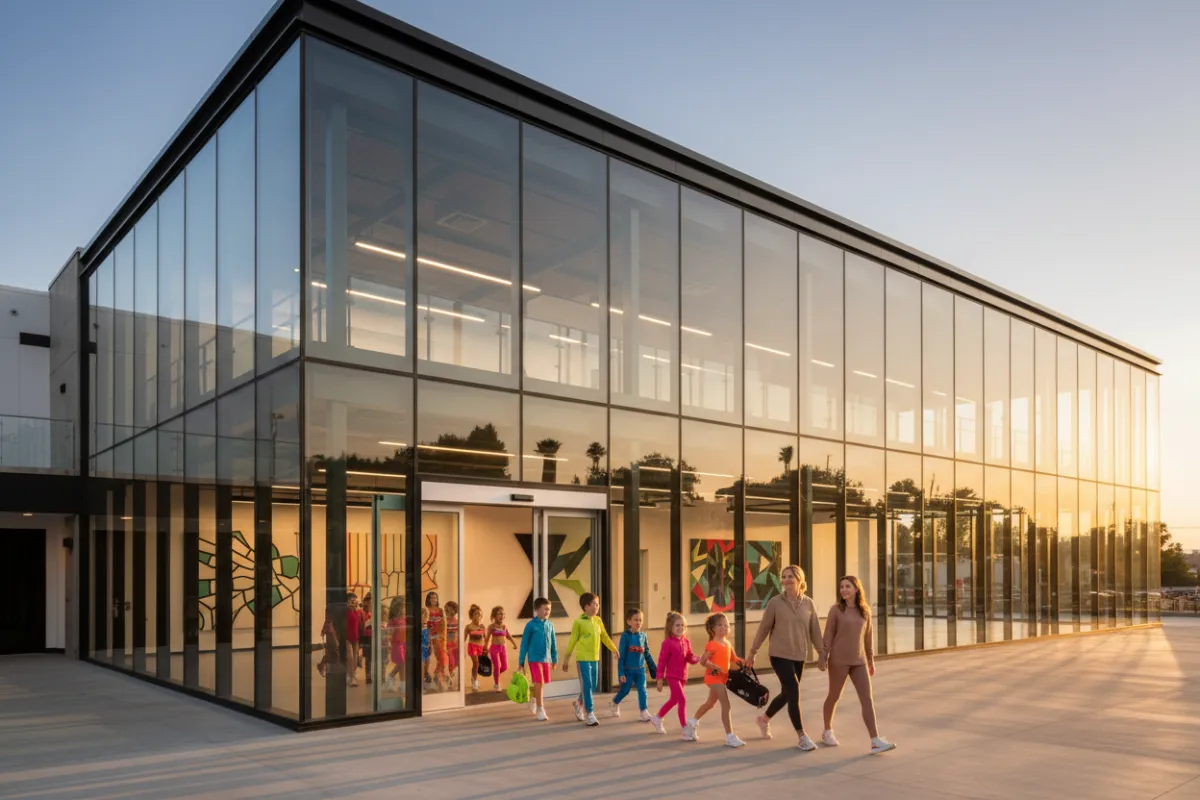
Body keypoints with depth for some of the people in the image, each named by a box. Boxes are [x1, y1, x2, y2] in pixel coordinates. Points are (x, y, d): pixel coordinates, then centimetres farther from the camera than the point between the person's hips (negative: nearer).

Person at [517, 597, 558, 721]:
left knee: (541, 684, 14)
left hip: (546, 659, 5)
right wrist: (521, 662, -2)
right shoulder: (530, 625, -9)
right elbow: (524, 644, -4)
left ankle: (534, 701, 41)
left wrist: (554, 659, 15)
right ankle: (540, 710, 1)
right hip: (535, 659, -5)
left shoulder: (550, 625, 3)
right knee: (539, 683, -9)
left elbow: (553, 643, 12)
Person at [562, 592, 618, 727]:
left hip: (595, 658, 6)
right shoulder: (579, 622, -11)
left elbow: (605, 637, 14)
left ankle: (579, 703, 39)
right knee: (586, 686, -6)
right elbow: (572, 641, -5)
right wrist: (566, 659, -1)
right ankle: (590, 714, 1)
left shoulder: (598, 620, 5)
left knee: (593, 687, 14)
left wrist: (616, 651, 14)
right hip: (583, 659, -6)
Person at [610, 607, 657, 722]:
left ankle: (644, 711, 5)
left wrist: (653, 669, 11)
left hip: (640, 670, 3)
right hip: (628, 670, -3)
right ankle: (615, 703, 38)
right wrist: (621, 673, -12)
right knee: (625, 690, 11)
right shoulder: (625, 636, -12)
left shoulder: (643, 636, 0)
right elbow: (621, 656, -10)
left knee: (642, 691, -4)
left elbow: (647, 654, 9)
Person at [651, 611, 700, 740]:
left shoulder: (686, 642, 5)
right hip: (672, 676, -8)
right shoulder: (667, 643, -15)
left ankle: (657, 718, 41)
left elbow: (690, 658, 5)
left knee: (673, 700, 19)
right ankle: (686, 730, -8)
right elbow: (662, 661, -14)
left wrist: (697, 659, -18)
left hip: (682, 676, 8)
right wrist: (660, 679, -14)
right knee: (682, 700, -14)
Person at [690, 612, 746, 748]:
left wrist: (742, 662, -7)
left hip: (722, 677, 9)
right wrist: (717, 668, -25)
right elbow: (703, 661, -21)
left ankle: (694, 721, 43)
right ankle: (730, 737, -10)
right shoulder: (712, 645, -18)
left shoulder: (728, 644, 7)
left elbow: (734, 659, 11)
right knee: (726, 705, -13)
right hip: (714, 677, -9)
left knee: (710, 703, 23)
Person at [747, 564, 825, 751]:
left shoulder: (808, 603, -1)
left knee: (787, 694, 15)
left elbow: (815, 629, 5)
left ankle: (764, 719, 41)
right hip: (780, 655, -4)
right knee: (794, 693, -12)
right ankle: (802, 737, 0)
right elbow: (764, 628, -3)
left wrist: (822, 652, 5)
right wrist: (753, 652, 1)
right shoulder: (775, 603, -9)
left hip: (799, 657, 4)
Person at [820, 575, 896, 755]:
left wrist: (871, 660, 13)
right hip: (839, 660, -3)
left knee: (867, 699, -6)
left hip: (859, 661, 3)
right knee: (834, 696, 10)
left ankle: (875, 741, -9)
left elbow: (868, 636, 11)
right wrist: (823, 657, -8)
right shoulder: (836, 610, -5)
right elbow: (828, 635, -4)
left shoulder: (865, 611, 5)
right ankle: (827, 732, 30)